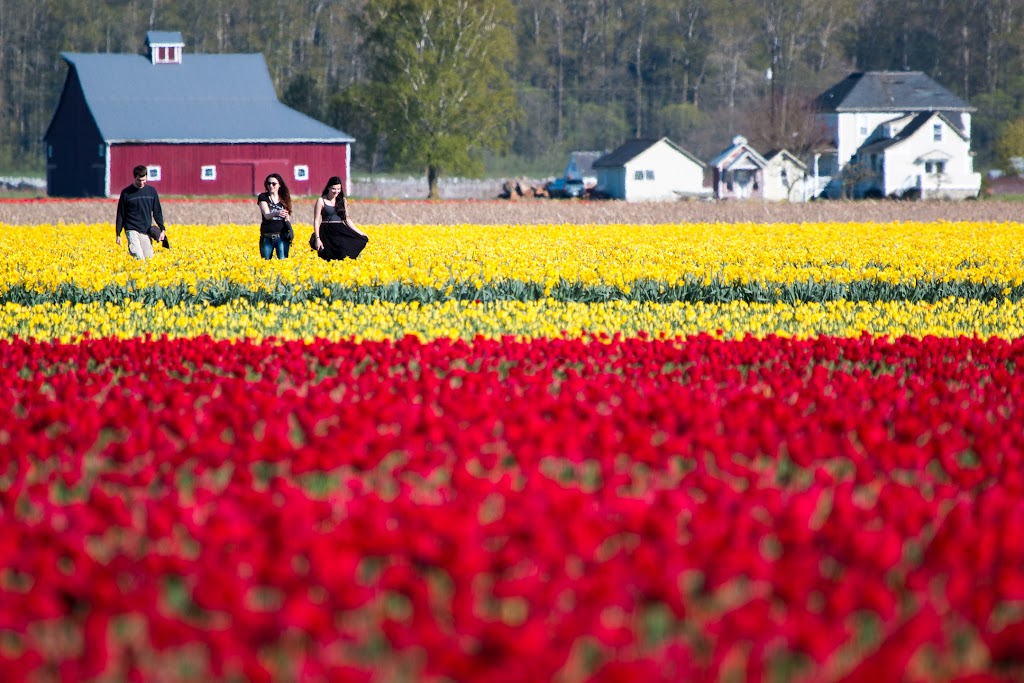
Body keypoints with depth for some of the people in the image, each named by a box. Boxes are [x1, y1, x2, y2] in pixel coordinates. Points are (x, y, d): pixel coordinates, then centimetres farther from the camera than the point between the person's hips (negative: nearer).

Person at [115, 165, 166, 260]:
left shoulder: (152, 191, 7)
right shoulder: (126, 193, -1)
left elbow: (157, 212, 13)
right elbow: (120, 215, 4)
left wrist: (162, 229, 3)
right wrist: (118, 234, 2)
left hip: (146, 231, 4)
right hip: (132, 230, -4)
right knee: (139, 258, -22)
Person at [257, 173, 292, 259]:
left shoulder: (284, 199, 9)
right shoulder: (263, 197, 2)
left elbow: (287, 219, 14)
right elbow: (266, 215, -12)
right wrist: (276, 213, -34)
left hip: (282, 236, 1)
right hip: (267, 237, -1)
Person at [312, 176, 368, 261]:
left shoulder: (342, 201, 13)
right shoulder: (321, 201, 0)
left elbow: (347, 219, 19)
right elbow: (316, 221, -3)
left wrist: (359, 233, 12)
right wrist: (317, 238, -12)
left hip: (340, 231, 5)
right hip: (327, 233, -5)